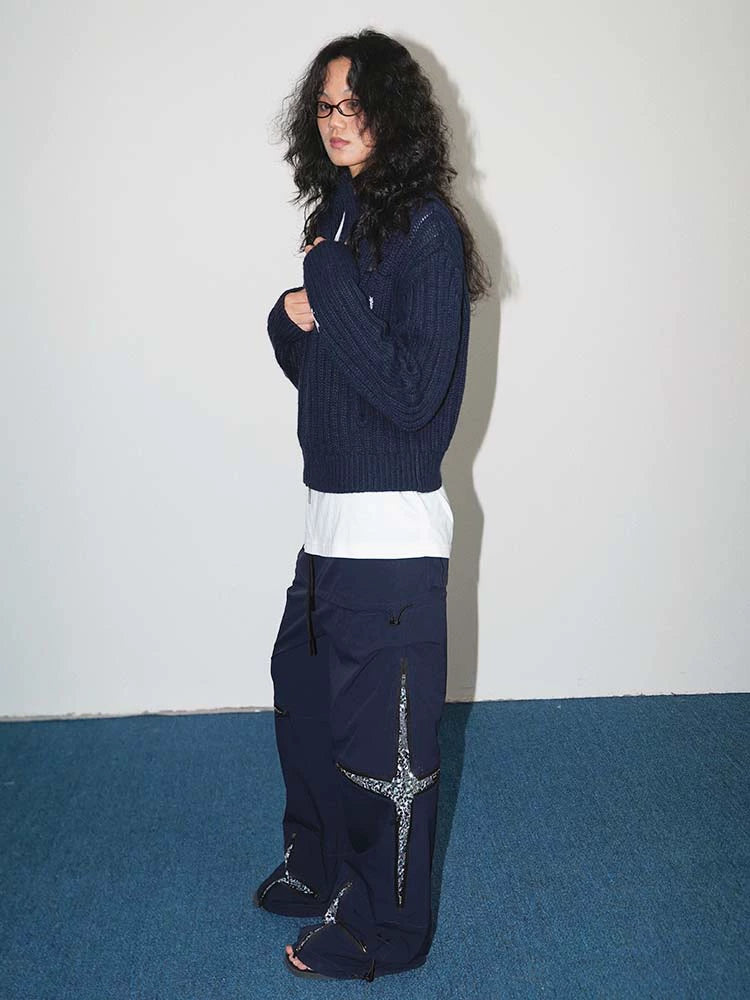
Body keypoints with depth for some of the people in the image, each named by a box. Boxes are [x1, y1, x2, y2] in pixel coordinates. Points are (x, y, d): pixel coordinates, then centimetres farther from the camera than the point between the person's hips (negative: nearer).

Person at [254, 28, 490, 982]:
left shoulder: (426, 229, -14)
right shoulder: (337, 218, 11)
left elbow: (414, 392, -21)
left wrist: (329, 292, -18)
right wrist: (291, 320, -4)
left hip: (392, 529, -9)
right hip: (329, 518, 9)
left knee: (382, 742, 6)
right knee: (302, 692, 23)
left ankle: (383, 928, 27)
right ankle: (319, 865, 46)